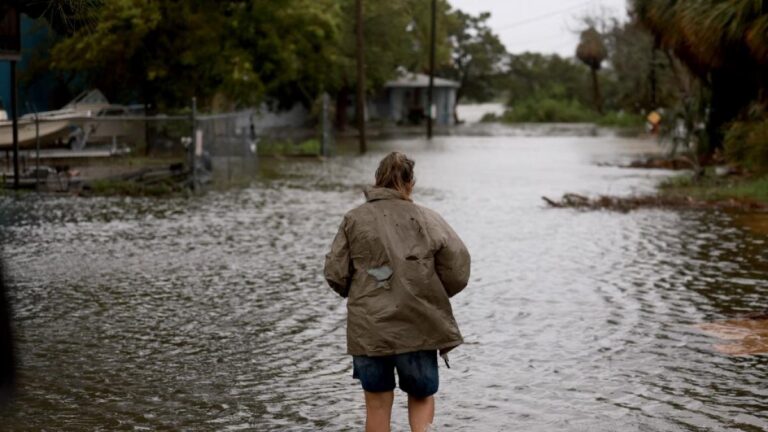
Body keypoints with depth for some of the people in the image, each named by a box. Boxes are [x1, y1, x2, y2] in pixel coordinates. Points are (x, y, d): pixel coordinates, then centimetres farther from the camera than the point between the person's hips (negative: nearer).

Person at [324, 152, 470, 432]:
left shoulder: (354, 219, 0)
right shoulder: (427, 219, -1)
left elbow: (335, 274, -1)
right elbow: (458, 272, -5)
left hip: (368, 330, 0)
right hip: (419, 328, 0)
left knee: (377, 406, 13)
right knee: (421, 397, 18)